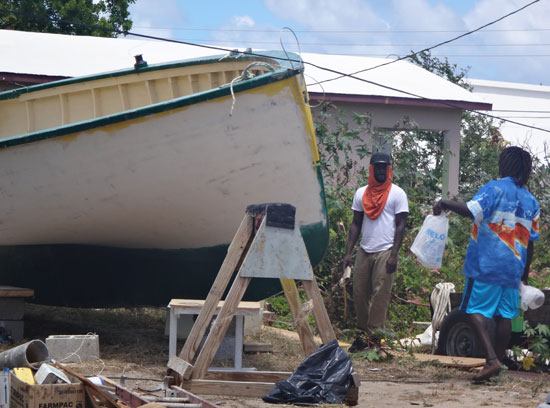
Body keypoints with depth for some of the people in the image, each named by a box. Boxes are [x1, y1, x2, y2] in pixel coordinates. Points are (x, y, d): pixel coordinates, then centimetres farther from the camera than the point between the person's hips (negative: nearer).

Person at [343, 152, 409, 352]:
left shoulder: (397, 193, 2)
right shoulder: (361, 193, 14)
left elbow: (401, 225, -2)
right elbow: (356, 224, 16)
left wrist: (394, 255, -11)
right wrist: (348, 252, 7)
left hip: (385, 252, -5)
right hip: (364, 251, 5)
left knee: (380, 294, -8)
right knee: (359, 292, 2)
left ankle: (373, 335, -7)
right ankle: (362, 333, 9)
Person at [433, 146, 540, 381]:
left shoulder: (495, 188, -7)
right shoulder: (531, 202, 12)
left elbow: (471, 210, -23)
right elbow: (530, 242, 14)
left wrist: (445, 204, -7)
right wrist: (524, 276, 20)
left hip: (486, 264, -6)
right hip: (513, 269, 6)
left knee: (476, 309, -4)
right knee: (505, 315, 9)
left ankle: (492, 359, -18)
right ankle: (497, 362, 12)